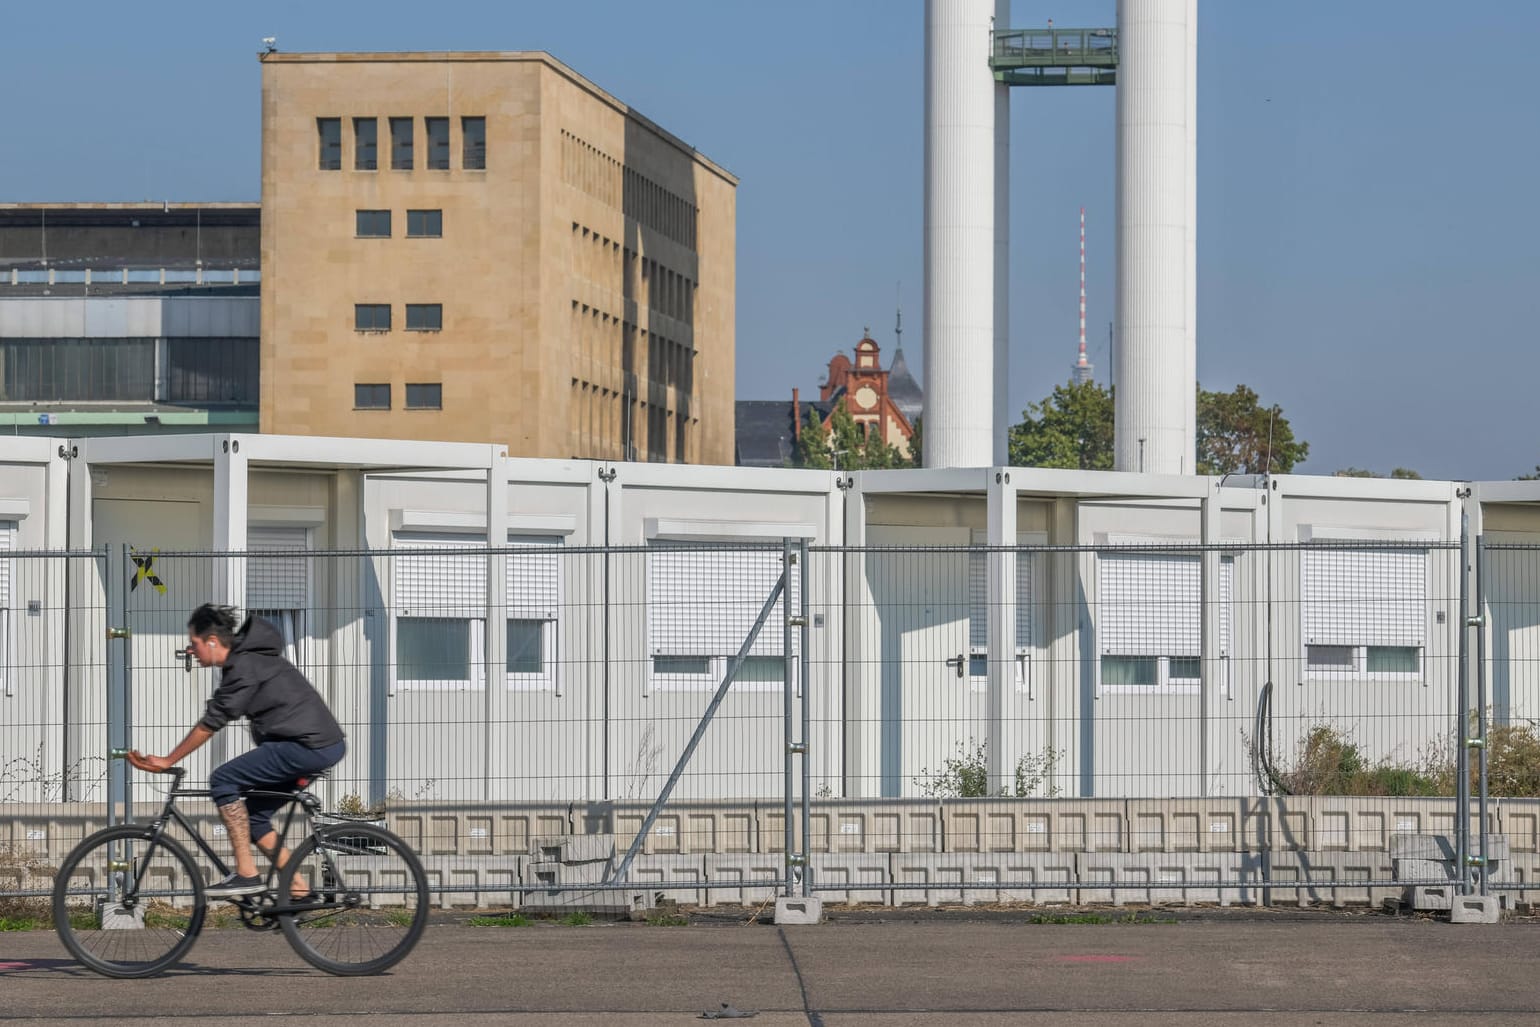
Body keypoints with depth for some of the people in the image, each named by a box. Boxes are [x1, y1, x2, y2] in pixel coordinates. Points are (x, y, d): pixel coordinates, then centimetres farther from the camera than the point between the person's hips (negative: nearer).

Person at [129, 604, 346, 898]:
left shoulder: (245, 667, -14)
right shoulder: (250, 657, 18)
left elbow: (211, 723, -13)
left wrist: (167, 761, -6)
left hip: (309, 746, -10)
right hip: (325, 745, 10)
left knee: (223, 779, -9)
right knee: (254, 817, 13)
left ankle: (246, 874, -10)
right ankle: (299, 890, 11)